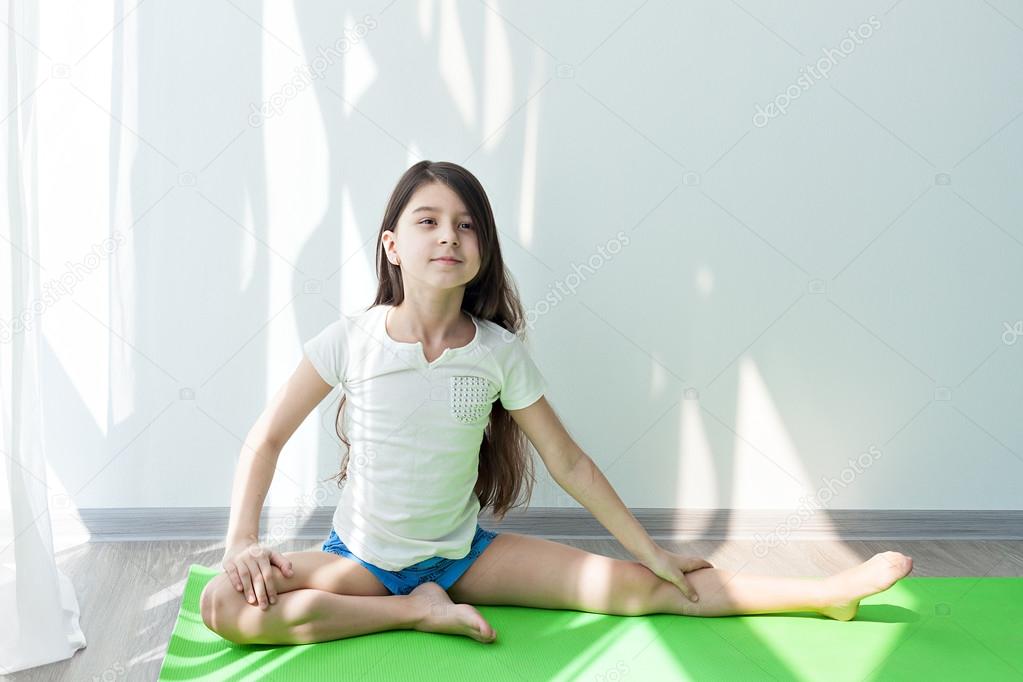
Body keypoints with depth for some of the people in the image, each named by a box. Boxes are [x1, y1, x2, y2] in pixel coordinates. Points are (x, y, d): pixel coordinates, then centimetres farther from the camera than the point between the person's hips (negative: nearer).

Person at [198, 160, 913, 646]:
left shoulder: (499, 353, -11)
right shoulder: (351, 339, -15)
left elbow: (569, 462, -2)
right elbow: (267, 438, -5)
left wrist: (650, 551, 0)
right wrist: (242, 542, -17)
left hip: (464, 552, 1)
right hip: (359, 557, 0)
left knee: (636, 588, -10)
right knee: (226, 606, -27)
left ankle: (828, 592, -1)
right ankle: (417, 611, -18)